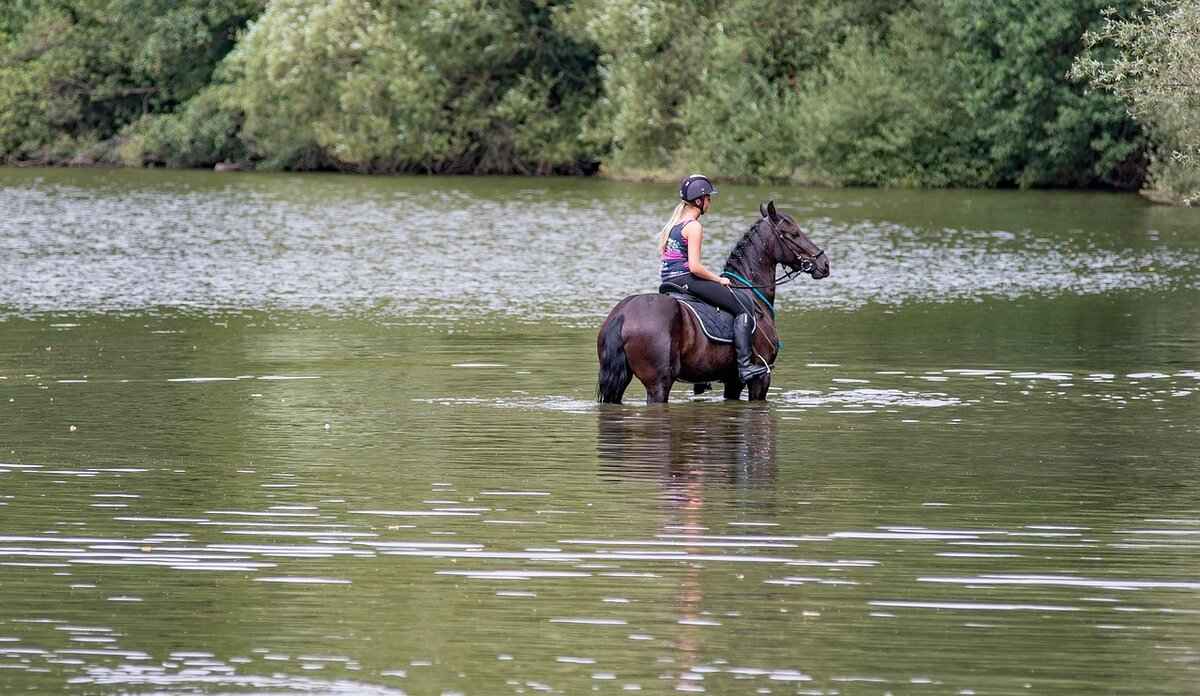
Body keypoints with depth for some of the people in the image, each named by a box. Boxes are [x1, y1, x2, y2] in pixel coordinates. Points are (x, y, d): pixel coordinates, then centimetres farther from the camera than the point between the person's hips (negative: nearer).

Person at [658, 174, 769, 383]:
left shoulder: (674, 223, 14)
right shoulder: (694, 226, -14)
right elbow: (694, 266, -20)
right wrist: (719, 279, -6)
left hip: (668, 279, 10)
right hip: (685, 279, -10)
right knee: (742, 310, -6)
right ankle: (745, 365, -18)